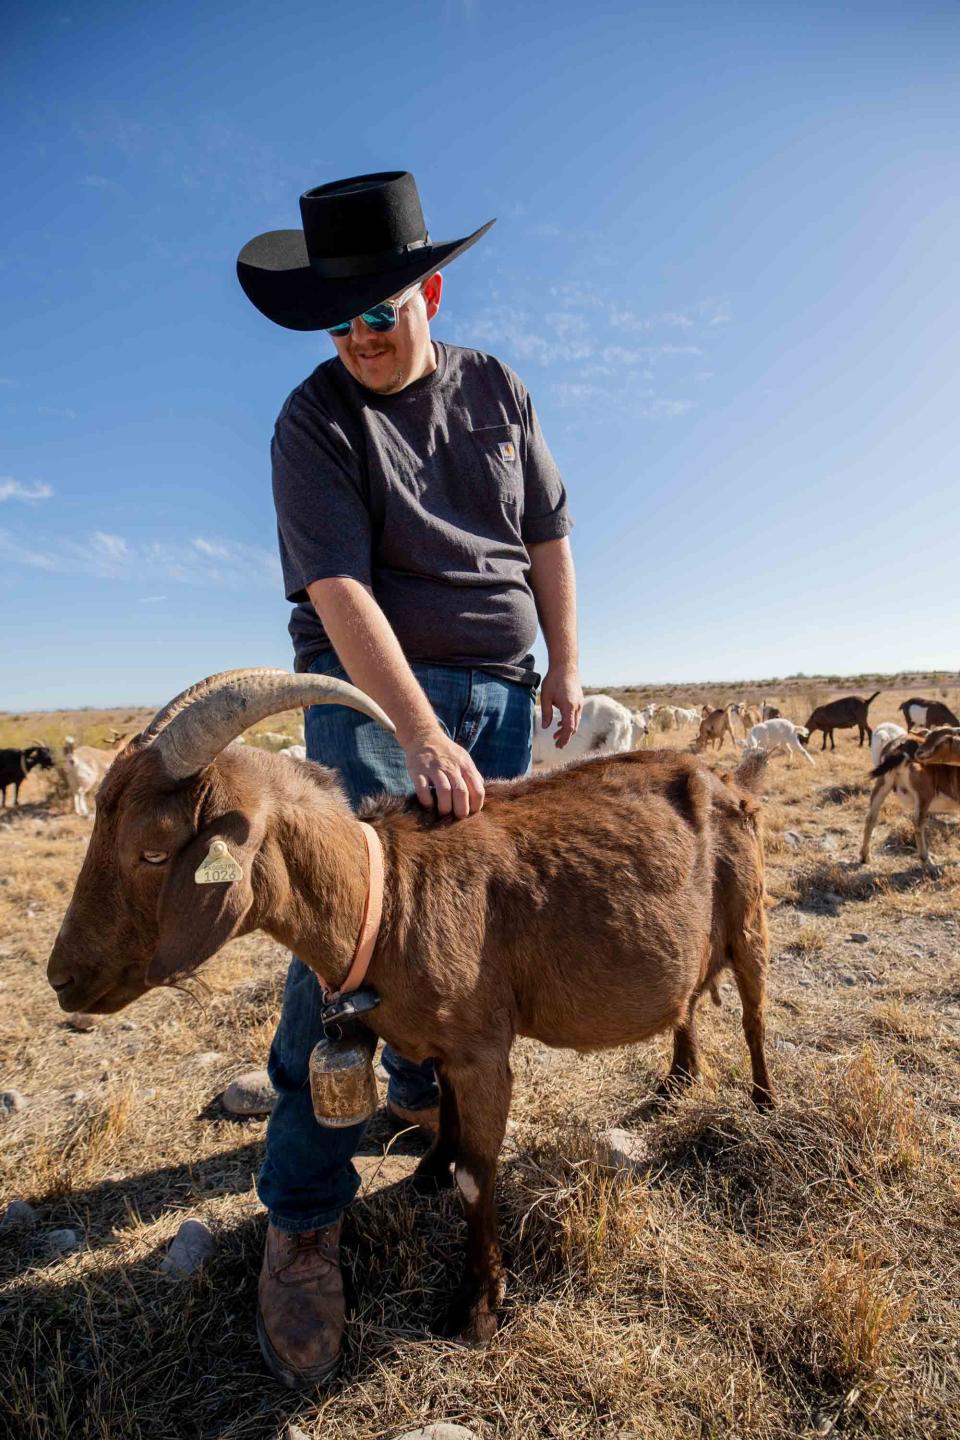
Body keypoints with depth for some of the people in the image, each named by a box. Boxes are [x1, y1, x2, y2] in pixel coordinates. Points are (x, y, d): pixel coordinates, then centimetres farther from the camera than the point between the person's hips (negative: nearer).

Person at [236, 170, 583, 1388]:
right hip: (370, 687, -4)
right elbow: (339, 588, -18)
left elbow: (547, 538, 13)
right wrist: (423, 737, -28)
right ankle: (303, 1214, 1)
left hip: (498, 689, 5)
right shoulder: (314, 419, -5)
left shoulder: (496, 390, 10)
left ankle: (424, 1090, 32)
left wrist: (563, 668, 9)